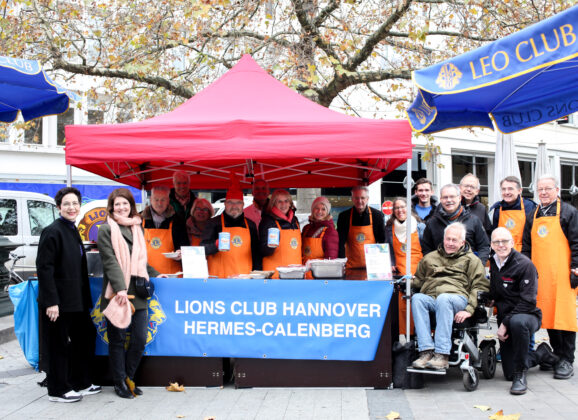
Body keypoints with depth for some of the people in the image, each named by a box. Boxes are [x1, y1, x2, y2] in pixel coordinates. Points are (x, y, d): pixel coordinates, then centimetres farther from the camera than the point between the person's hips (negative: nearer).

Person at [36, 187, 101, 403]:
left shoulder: (72, 231, 13)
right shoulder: (52, 231, -14)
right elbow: (44, 268, -19)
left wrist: (85, 298, 17)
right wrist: (51, 302, -23)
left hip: (75, 301, 9)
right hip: (57, 302, -9)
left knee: (85, 338, 15)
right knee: (58, 345, 2)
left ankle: (80, 384, 28)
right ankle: (58, 390, 14)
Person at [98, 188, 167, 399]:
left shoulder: (137, 228, 17)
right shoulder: (106, 230, -1)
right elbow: (110, 261, -11)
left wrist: (154, 275, 19)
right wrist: (120, 288, -20)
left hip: (137, 292, 5)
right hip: (117, 293, -5)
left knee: (140, 339, 4)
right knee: (117, 340, 4)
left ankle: (129, 377, 22)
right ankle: (120, 383, 17)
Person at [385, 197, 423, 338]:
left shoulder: (418, 226, 5)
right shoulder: (390, 227, 12)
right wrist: (391, 265, 5)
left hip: (418, 268, -2)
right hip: (400, 271, 2)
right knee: (402, 302, -8)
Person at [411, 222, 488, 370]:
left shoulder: (471, 260, 18)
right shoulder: (430, 258, 29)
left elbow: (481, 287, 6)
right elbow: (417, 281, 30)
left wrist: (469, 309, -10)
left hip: (457, 298, -3)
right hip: (430, 297, 3)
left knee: (443, 299, -38)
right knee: (417, 298, -32)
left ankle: (442, 355, -43)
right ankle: (426, 351, -39)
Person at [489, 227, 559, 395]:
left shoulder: (525, 264, -15)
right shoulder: (493, 264, 5)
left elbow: (527, 302, -19)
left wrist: (505, 323, -22)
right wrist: (489, 299, 0)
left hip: (528, 316, -6)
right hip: (505, 319, 6)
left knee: (517, 322, -44)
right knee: (509, 373, 4)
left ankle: (521, 374, -26)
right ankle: (542, 353, 33)